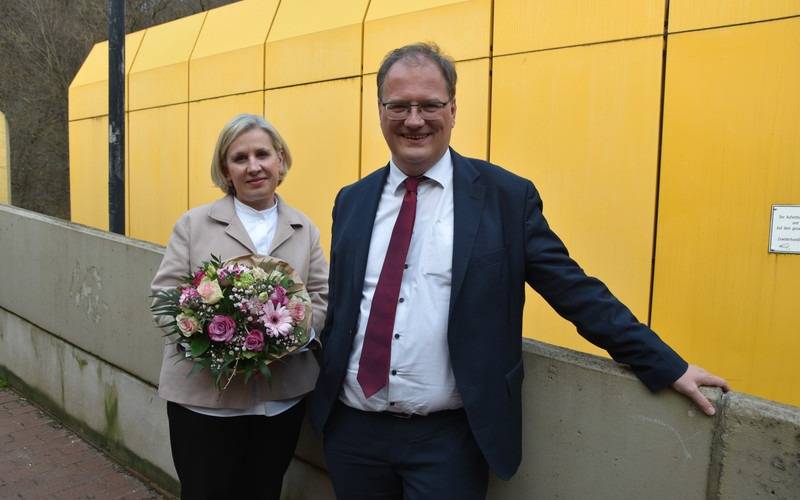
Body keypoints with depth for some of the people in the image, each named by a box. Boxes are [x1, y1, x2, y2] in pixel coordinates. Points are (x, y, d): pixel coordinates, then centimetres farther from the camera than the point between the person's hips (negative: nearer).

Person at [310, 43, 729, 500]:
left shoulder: (507, 196, -6)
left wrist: (668, 367, -4)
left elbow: (576, 291, -4)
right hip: (352, 427, 4)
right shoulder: (352, 201, 5)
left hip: (446, 436, -3)